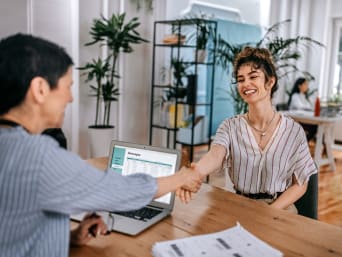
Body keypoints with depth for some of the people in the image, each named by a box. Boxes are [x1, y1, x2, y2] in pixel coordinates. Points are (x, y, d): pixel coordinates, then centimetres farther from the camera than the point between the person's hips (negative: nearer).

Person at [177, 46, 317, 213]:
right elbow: (215, 155, -23)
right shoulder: (230, 127, -2)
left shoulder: (293, 131, -4)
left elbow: (300, 185, 1)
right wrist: (195, 172, -46)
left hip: (279, 210, 0)